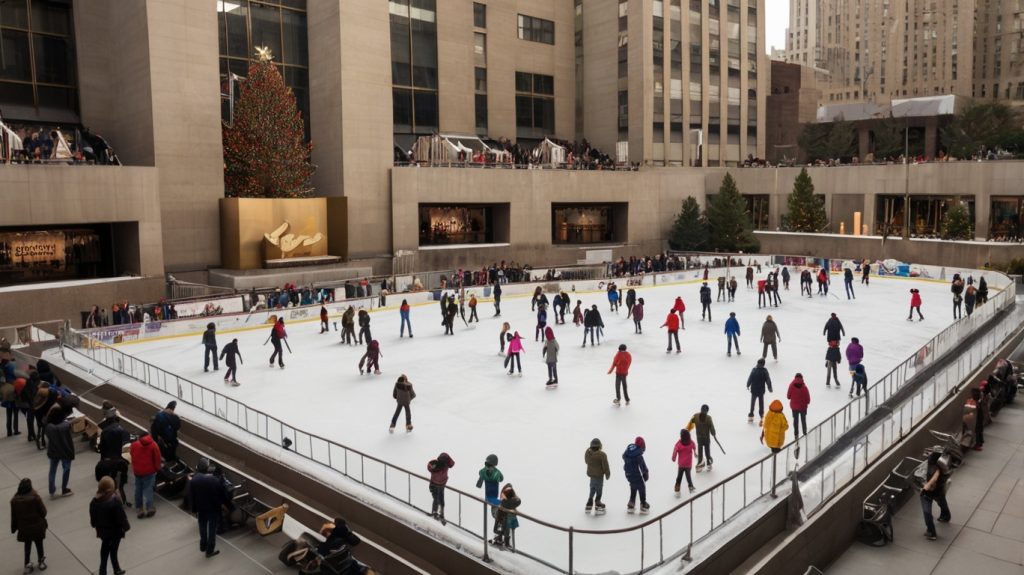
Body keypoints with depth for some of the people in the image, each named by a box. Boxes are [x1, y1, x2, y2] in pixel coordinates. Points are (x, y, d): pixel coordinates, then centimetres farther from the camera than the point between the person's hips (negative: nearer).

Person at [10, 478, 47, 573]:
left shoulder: (15, 500, -14)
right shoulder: (35, 497, -22)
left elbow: (14, 515, -4)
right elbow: (43, 511, -14)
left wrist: (14, 528, 9)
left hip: (24, 528, 2)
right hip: (37, 526, -2)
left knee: (27, 545, 22)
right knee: (39, 544, 18)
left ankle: (27, 565, 30)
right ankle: (41, 562, 34)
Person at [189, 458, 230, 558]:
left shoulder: (193, 480, -18)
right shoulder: (216, 480, -27)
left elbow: (191, 496, -6)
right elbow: (223, 493, -15)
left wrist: (194, 509, 8)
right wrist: (225, 503, 5)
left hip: (201, 508, 3)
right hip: (214, 508, -3)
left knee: (202, 527, 25)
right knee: (212, 529, 13)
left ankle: (203, 546, 42)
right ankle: (210, 550, 25)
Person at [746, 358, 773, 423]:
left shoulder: (754, 370, -15)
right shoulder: (764, 371, -13)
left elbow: (750, 378, -9)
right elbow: (768, 380, -9)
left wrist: (748, 385, 7)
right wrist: (769, 388, 4)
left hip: (754, 389, 0)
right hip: (761, 390, 0)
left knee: (752, 403, 14)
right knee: (761, 403, 13)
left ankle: (751, 416, 20)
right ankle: (762, 416, 15)